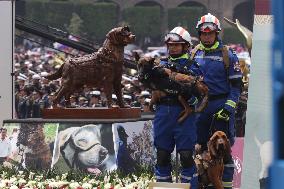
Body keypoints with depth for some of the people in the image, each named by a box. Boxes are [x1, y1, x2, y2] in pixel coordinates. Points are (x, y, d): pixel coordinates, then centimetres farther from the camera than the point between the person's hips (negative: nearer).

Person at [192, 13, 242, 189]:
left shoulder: (227, 55, -3)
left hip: (221, 104, -5)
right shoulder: (194, 54, 10)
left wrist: (229, 107, -13)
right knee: (202, 146, 8)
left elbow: (236, 84, -4)